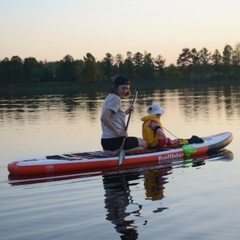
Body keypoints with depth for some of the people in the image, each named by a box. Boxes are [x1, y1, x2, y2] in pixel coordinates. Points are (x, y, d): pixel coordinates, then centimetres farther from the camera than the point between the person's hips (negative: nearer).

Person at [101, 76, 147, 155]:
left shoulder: (110, 97, 16)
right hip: (114, 140, -9)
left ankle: (112, 151, 5)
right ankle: (116, 152, -9)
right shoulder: (116, 98, -13)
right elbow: (104, 118, -26)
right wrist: (118, 132, -22)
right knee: (143, 144, 12)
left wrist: (126, 112, 11)